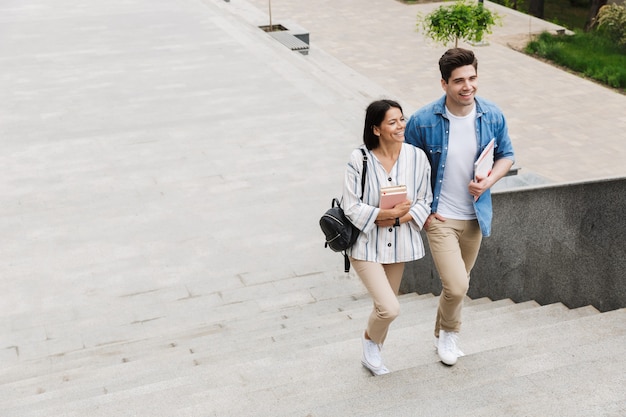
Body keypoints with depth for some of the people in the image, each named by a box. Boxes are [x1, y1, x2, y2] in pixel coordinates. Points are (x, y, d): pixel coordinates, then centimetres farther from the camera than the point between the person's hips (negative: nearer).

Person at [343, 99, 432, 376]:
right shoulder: (360, 159, -17)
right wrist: (385, 214, -26)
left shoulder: (417, 157, -8)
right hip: (366, 244, -4)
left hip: (399, 244, 4)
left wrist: (398, 219, -17)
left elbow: (424, 202, -1)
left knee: (384, 306, 19)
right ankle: (370, 338, 22)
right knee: (390, 309, -13)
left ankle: (372, 354, 45)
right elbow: (351, 207, -14)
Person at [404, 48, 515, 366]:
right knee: (456, 286, -13)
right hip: (440, 217, -4)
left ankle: (443, 334, 44)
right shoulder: (423, 120, -17)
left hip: (475, 216, 4)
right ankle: (449, 331, 20)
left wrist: (489, 180, -11)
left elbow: (506, 155, 8)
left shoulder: (492, 116, -8)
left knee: (458, 283, 19)